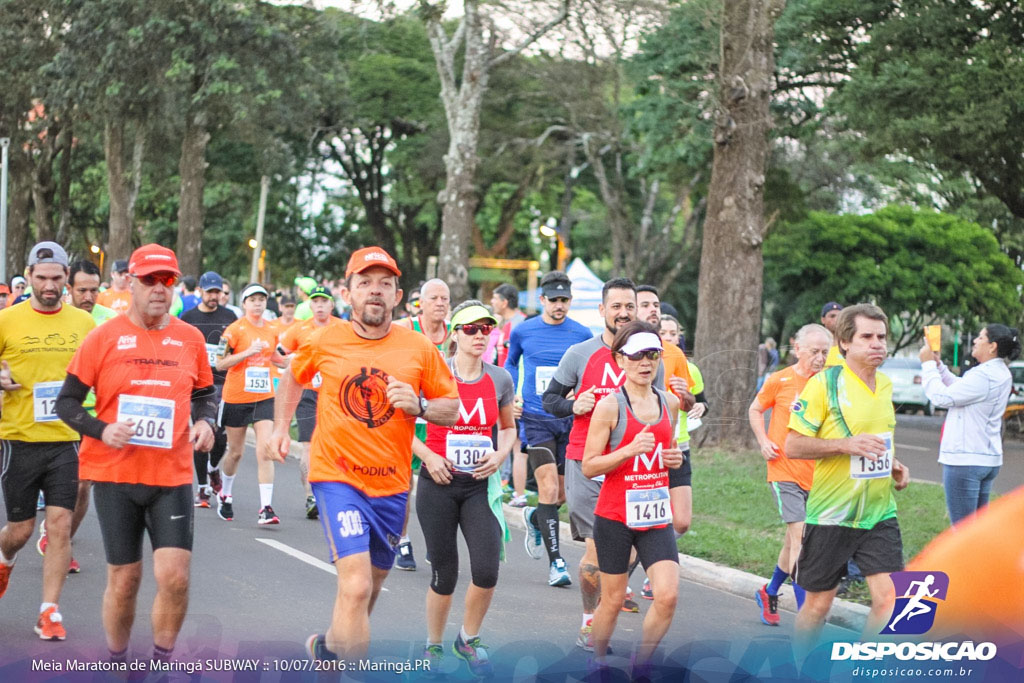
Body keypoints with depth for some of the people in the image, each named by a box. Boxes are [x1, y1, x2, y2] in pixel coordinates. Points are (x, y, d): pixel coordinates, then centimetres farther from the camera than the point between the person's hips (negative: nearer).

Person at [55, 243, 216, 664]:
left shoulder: (190, 338, 5)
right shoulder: (104, 338, -2)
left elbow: (205, 393, 20)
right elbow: (67, 402, 1)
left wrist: (205, 422, -1)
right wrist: (102, 430, -16)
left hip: (173, 475, 1)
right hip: (115, 472, -1)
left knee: (174, 575, -10)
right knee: (124, 578, 6)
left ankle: (162, 662, 10)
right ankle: (117, 661, 27)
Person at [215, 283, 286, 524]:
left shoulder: (272, 330, 6)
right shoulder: (235, 329, -8)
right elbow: (220, 363, -11)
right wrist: (248, 352, -21)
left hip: (265, 397, 2)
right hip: (236, 397, -2)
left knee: (265, 452, -12)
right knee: (235, 452, 12)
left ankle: (266, 508, -14)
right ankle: (225, 494, 39)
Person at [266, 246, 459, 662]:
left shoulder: (419, 349, -3)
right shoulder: (323, 342, -3)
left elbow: (451, 408, 4)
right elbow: (293, 379, 18)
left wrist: (418, 405, -15)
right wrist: (281, 426, 8)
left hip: (391, 484, 3)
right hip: (337, 478, -3)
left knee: (370, 587, 18)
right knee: (356, 586, -20)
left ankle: (329, 647, 46)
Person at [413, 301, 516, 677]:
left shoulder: (500, 379, 4)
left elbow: (509, 427, 19)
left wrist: (500, 454, -1)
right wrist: (428, 456, -12)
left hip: (481, 486, 2)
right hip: (438, 483, -2)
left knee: (487, 570, -12)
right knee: (445, 574, 3)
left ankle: (468, 640, 15)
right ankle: (433, 647, 26)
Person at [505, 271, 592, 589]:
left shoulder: (582, 335, 1)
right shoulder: (523, 331, 1)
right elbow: (510, 363, 20)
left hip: (569, 420, 2)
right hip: (535, 419, -2)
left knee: (562, 494, 7)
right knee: (549, 488, -13)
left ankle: (534, 518, 41)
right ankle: (556, 562, -8)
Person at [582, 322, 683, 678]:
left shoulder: (670, 403, 8)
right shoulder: (609, 406, -9)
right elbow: (589, 467, -10)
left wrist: (675, 459, 2)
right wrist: (629, 450, -23)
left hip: (656, 514, 4)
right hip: (615, 515, -4)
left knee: (667, 595, -10)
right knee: (613, 599, 5)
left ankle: (640, 665, 11)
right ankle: (597, 664, 28)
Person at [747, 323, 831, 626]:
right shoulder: (780, 381, -5)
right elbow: (755, 410, 9)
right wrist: (763, 442, -5)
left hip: (815, 474, 4)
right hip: (785, 472, -4)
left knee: (794, 540, 14)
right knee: (799, 536, -14)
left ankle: (769, 592, 38)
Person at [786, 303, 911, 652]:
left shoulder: (886, 384, 9)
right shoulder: (824, 383, -11)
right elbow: (792, 445, -13)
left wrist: (893, 464, 7)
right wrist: (846, 444, -24)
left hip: (879, 513, 5)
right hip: (831, 515, -5)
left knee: (890, 600, -9)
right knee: (817, 604, 8)